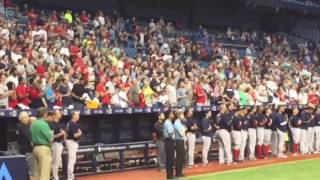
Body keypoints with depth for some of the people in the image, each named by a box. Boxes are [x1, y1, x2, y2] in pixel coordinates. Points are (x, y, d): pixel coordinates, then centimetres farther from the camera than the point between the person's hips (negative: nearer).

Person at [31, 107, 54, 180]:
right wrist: (51, 134, 7)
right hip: (44, 148, -9)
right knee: (44, 173, -7)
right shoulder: (44, 124, -14)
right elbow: (50, 138, -12)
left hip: (35, 148, 9)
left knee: (37, 173, 14)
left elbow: (32, 137, 16)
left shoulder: (33, 124, 11)